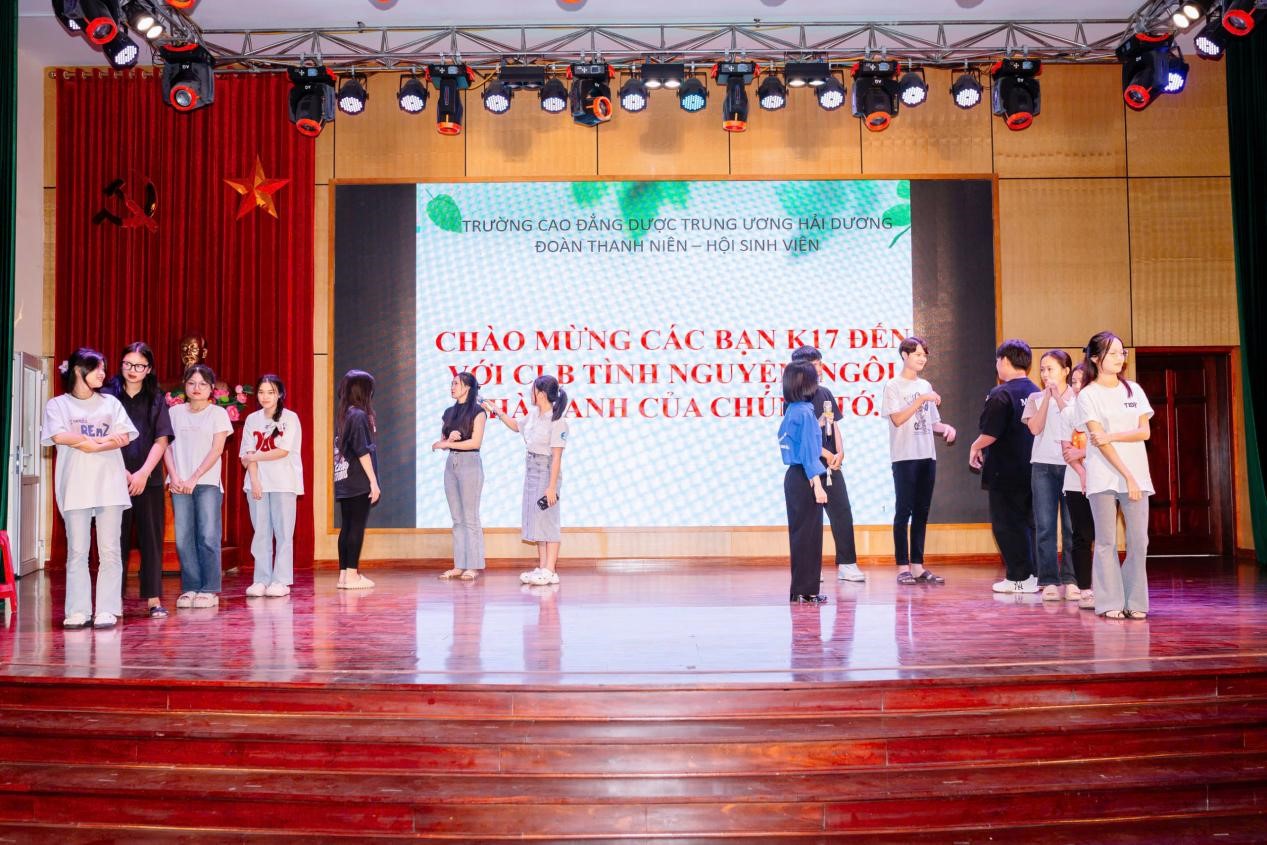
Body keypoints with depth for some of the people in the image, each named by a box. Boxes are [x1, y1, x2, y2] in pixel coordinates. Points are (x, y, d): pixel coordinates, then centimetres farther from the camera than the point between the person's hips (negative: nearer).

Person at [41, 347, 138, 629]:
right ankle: (78, 611, 3)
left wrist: (87, 444, -10)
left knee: (109, 551, -1)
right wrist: (104, 440, -5)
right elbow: (59, 436, -8)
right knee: (77, 551, -1)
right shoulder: (57, 404, 9)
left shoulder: (110, 403, 15)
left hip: (109, 485, 2)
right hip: (75, 486, -1)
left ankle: (107, 611, 1)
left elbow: (124, 437, 2)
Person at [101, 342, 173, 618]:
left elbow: (161, 441, 2)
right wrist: (121, 472, -10)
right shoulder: (107, 396, 4)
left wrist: (142, 473, -10)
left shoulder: (156, 399, 9)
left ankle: (154, 599, 4)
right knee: (117, 539, 1)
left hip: (149, 480, 1)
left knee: (151, 538, 1)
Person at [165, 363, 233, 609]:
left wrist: (194, 478, -9)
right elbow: (166, 446, 9)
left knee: (208, 537, -6)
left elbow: (217, 449, -2)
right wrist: (174, 477, -5)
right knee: (183, 538, 0)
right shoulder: (175, 412, 12)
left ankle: (209, 590, -2)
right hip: (179, 484, 2)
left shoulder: (218, 413, 5)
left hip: (207, 483, -2)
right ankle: (190, 588, 6)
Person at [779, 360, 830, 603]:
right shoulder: (805, 412, -14)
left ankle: (802, 589, 19)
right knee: (807, 534, -4)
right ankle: (804, 590, 0)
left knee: (801, 533, 13)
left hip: (794, 476, 9)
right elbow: (808, 452, -17)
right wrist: (817, 485, -18)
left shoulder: (792, 411, 11)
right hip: (805, 479, -9)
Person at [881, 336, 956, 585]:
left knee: (922, 511, 7)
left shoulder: (925, 386, 17)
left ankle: (917, 566, 11)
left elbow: (932, 423, 20)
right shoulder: (894, 386, -2)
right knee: (904, 511, -4)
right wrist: (921, 400, -17)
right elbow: (897, 419, -13)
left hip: (927, 456, 6)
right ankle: (903, 567, 0)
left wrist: (947, 428, 1)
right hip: (904, 457, -6)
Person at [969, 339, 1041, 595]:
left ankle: (1019, 578, 1)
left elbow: (990, 434, -20)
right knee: (1028, 521, 15)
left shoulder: (1001, 394, -16)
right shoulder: (1036, 392, 9)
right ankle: (1035, 574, 19)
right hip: (1031, 468, 8)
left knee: (1006, 524, 0)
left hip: (1005, 471, -8)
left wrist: (975, 447, 0)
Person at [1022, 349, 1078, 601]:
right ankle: (1049, 581, 2)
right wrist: (1047, 396, -6)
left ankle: (1070, 580, 5)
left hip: (1070, 465, -1)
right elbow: (1035, 428, -4)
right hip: (1043, 466, 1)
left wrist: (1059, 398, -9)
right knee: (1045, 527, -1)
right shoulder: (1035, 398, 11)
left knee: (1071, 526, -2)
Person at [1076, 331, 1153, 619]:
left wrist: (1112, 435, -12)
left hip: (1137, 475, 4)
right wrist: (1127, 477, -13)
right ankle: (1110, 603, 4)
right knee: (1106, 541, -1)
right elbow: (1099, 439, -8)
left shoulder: (1134, 390, 13)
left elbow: (1145, 431, 5)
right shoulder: (1088, 395, 0)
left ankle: (1135, 602, 8)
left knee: (1139, 541, -1)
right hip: (1103, 478, -4)